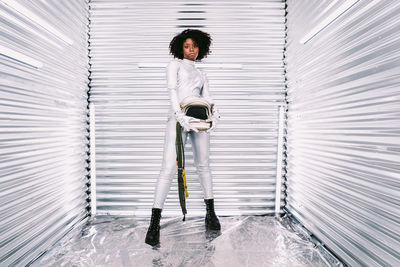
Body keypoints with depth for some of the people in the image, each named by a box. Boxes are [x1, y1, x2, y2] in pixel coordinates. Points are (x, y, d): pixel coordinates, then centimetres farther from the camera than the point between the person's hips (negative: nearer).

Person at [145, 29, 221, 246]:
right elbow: (172, 90, -5)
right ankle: (154, 224, -7)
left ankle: (210, 213, 22)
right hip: (178, 118, -4)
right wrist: (180, 116, -22)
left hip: (198, 119, 5)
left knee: (203, 165, 8)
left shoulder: (202, 75, 26)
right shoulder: (175, 64, 12)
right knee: (169, 169, -13)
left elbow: (208, 99, 11)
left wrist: (214, 114, -13)